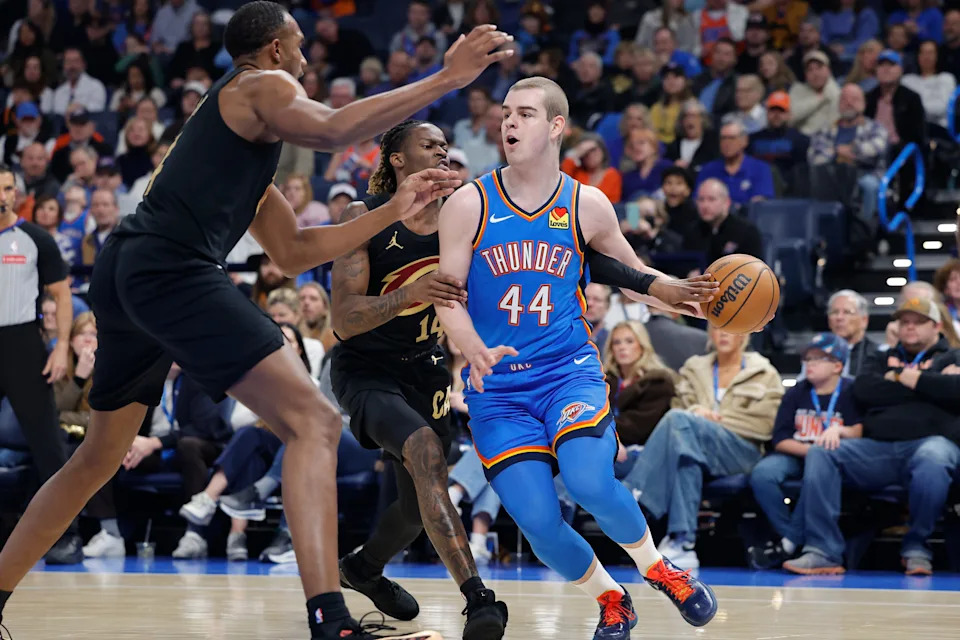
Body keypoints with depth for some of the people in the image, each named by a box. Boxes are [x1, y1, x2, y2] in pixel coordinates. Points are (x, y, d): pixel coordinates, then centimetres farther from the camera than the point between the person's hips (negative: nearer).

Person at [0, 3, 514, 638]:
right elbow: (330, 130, -19)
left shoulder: (248, 131, 33)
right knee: (314, 422, -16)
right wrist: (445, 79, -18)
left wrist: (394, 211, 31)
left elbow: (293, 251, 34)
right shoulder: (263, 86, 5)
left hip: (124, 275, 10)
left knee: (99, 457, 25)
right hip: (171, 269, -10)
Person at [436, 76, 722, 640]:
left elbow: (634, 273, 17)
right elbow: (448, 295, -3)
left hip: (570, 369, 0)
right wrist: (476, 352, -22)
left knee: (590, 483, -28)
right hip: (498, 386, 0)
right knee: (537, 520, -13)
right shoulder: (470, 204, -1)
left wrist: (678, 294, -3)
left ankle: (656, 566, 2)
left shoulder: (587, 205, 3)